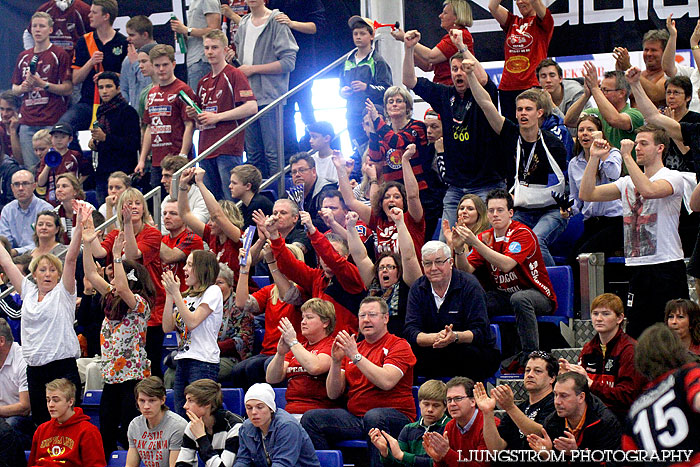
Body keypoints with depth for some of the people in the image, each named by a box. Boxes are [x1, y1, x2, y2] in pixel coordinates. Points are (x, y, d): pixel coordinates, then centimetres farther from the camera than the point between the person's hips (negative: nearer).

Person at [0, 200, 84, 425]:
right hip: (35, 370, 5)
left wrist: (79, 226, -20)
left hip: (63, 367, -5)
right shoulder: (28, 292, 12)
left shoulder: (63, 293, 1)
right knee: (40, 424, 7)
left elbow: (71, 259, -10)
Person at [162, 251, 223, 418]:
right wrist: (169, 295, 3)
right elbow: (167, 327, 9)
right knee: (180, 416, 5)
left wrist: (175, 293, -12)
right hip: (182, 361, 8)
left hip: (203, 362, -8)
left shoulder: (212, 292, -3)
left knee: (198, 416, -12)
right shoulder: (186, 295, 17)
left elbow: (192, 321, -15)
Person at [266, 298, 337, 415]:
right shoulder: (297, 348, 25)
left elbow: (314, 367, -17)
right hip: (289, 412, 6)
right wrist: (280, 354, -3)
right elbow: (271, 379, 14)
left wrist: (293, 342, -9)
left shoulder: (331, 345, 5)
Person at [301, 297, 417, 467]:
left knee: (373, 416, -39)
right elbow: (333, 394, 12)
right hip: (354, 417, 5)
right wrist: (336, 362, -5)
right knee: (311, 418, -16)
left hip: (396, 416, -5)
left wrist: (356, 356, -17)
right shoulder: (352, 348, 19)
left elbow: (387, 382, -17)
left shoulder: (399, 346, 2)